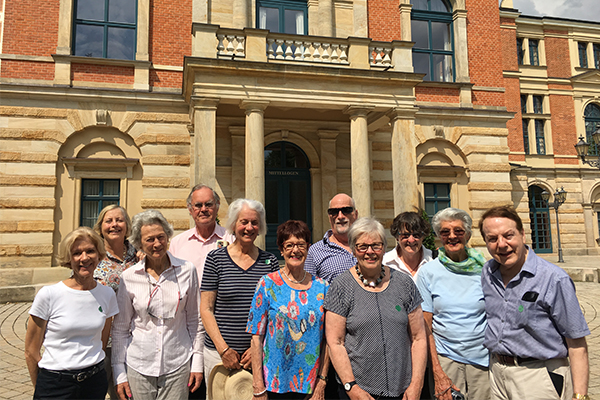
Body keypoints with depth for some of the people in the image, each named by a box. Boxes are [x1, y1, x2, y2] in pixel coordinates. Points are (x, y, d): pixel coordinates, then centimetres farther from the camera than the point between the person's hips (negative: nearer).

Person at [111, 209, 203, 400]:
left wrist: (197, 363, 2)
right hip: (138, 366, 0)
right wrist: (119, 373, 2)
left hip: (178, 366, 0)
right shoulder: (129, 277, -4)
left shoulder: (186, 270, -4)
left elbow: (194, 321, 3)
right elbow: (120, 329, 3)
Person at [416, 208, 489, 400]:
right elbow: (425, 329, -3)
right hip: (445, 357, -1)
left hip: (484, 359, 1)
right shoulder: (428, 272, -3)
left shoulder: (483, 269, 0)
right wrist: (438, 374, -9)